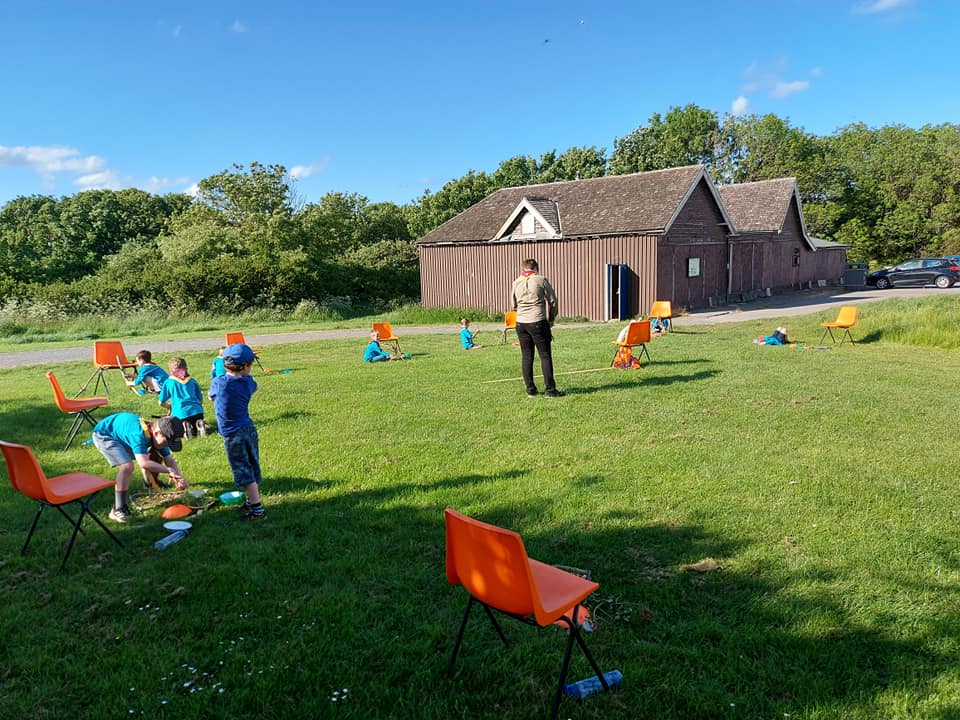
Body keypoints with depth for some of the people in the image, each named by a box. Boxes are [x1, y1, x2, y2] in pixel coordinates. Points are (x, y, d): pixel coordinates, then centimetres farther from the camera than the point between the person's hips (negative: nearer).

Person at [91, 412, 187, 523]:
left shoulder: (159, 434, -16)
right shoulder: (139, 433, -40)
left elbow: (170, 460, -10)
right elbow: (143, 463, -49)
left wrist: (180, 477, -26)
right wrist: (168, 470, -44)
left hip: (122, 436, 8)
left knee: (155, 460, 6)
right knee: (127, 466, -27)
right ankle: (118, 511, -19)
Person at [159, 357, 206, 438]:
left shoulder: (168, 382, 10)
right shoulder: (192, 381, 17)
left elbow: (161, 402, 15)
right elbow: (201, 400, 22)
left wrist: (170, 406, 36)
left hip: (180, 414, -3)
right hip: (196, 411, 3)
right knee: (197, 430, 24)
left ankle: (184, 427, -19)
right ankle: (199, 425, -11)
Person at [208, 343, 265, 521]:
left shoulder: (219, 383, -15)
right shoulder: (248, 383, -5)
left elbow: (211, 396, 9)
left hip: (232, 435, -4)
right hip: (249, 429, 4)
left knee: (244, 471, 0)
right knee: (252, 467, 18)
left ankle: (257, 509, -1)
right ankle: (253, 500, 33)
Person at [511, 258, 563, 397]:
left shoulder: (516, 283, 10)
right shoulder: (541, 280, -3)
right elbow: (552, 301, 1)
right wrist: (551, 319, 13)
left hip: (520, 323, 4)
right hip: (538, 322, -4)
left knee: (526, 356, 9)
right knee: (545, 356, 1)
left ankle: (530, 390, 13)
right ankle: (550, 389, 1)